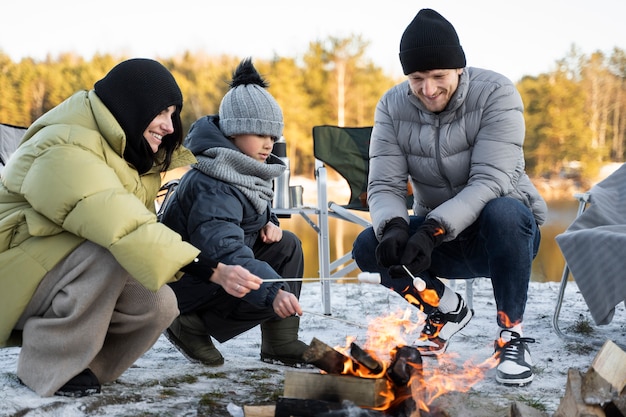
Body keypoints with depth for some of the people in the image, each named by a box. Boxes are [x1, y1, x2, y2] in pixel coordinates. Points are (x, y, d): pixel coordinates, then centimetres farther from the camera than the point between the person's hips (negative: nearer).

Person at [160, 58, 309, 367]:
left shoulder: (248, 170, 2)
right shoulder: (212, 187, -30)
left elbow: (252, 212, 22)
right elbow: (225, 250, -44)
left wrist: (267, 223, -3)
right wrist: (273, 291, -56)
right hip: (186, 281, -10)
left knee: (286, 246, -1)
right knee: (265, 292, -24)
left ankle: (281, 344, 1)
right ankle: (192, 326, -5)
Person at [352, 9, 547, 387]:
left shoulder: (496, 94, -18)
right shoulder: (392, 107, -6)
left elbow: (489, 182, -28)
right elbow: (385, 186, -13)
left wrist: (434, 229, -42)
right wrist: (395, 227, -36)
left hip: (508, 230, -4)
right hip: (438, 236, 4)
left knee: (504, 212, -38)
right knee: (369, 247, -21)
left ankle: (511, 333, -17)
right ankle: (449, 309, 6)